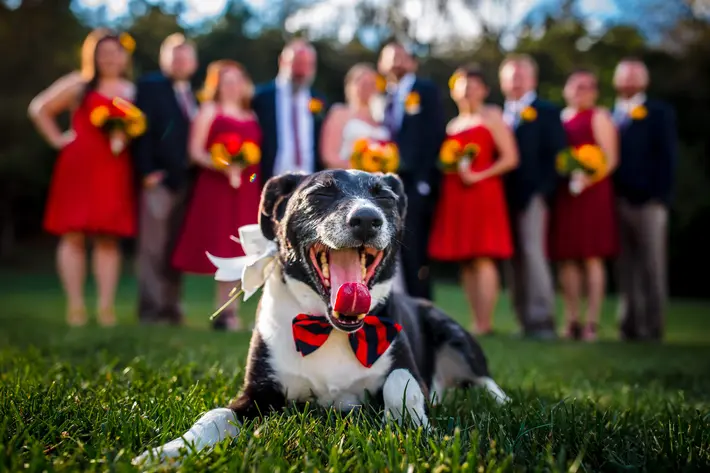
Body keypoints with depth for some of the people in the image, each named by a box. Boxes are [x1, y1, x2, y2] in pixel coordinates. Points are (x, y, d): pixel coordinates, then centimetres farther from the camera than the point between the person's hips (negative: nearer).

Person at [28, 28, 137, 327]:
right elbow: (39, 108, 8)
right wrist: (57, 139, 1)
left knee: (109, 238, 1)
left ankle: (106, 306, 3)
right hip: (79, 166, -2)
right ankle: (75, 305, 1)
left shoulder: (133, 91, 15)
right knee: (74, 234, -3)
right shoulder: (79, 84, 7)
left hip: (116, 171, 2)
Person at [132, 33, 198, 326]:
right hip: (160, 178, -5)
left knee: (176, 247, 7)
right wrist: (147, 171, -14)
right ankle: (150, 309, 0)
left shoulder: (195, 94, 19)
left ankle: (171, 307, 12)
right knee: (153, 247, -4)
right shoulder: (150, 86, 3)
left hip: (187, 180, 5)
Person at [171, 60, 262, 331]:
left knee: (237, 250, 3)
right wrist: (221, 165, -20)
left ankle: (227, 312, 7)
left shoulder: (251, 117, 19)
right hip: (216, 187, -5)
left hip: (246, 189, 5)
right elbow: (195, 151, -6)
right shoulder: (209, 111, 4)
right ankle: (224, 312, -2)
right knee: (221, 250, -6)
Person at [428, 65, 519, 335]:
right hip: (454, 196, 7)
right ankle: (478, 322, 9)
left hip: (482, 193, -6)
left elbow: (510, 158, -5)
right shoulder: (453, 124, 21)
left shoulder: (492, 116, 3)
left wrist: (479, 176, -13)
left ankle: (484, 324, -9)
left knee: (482, 258, -10)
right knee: (465, 261, 4)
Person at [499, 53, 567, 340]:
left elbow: (556, 153, -1)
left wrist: (543, 190, -10)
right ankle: (526, 323, 9)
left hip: (532, 195, -5)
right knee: (514, 259, 4)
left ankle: (542, 320, -8)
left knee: (532, 252, -13)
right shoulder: (499, 115, 18)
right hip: (504, 197, 5)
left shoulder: (546, 112, 6)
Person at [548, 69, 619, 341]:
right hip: (562, 194, 6)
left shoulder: (599, 117, 2)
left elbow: (610, 158, -7)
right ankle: (571, 321, 10)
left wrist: (588, 178, -22)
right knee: (566, 258, 4)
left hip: (590, 193, -6)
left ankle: (592, 322, -3)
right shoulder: (560, 118, 19)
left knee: (591, 257, -6)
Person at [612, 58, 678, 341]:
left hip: (649, 202, -3)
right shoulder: (609, 115, 16)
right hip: (618, 201, 3)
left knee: (652, 267, -2)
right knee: (626, 268, 5)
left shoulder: (660, 113, 7)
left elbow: (667, 158, 1)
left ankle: (652, 327, 1)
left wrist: (660, 196, -9)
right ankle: (630, 326, 9)